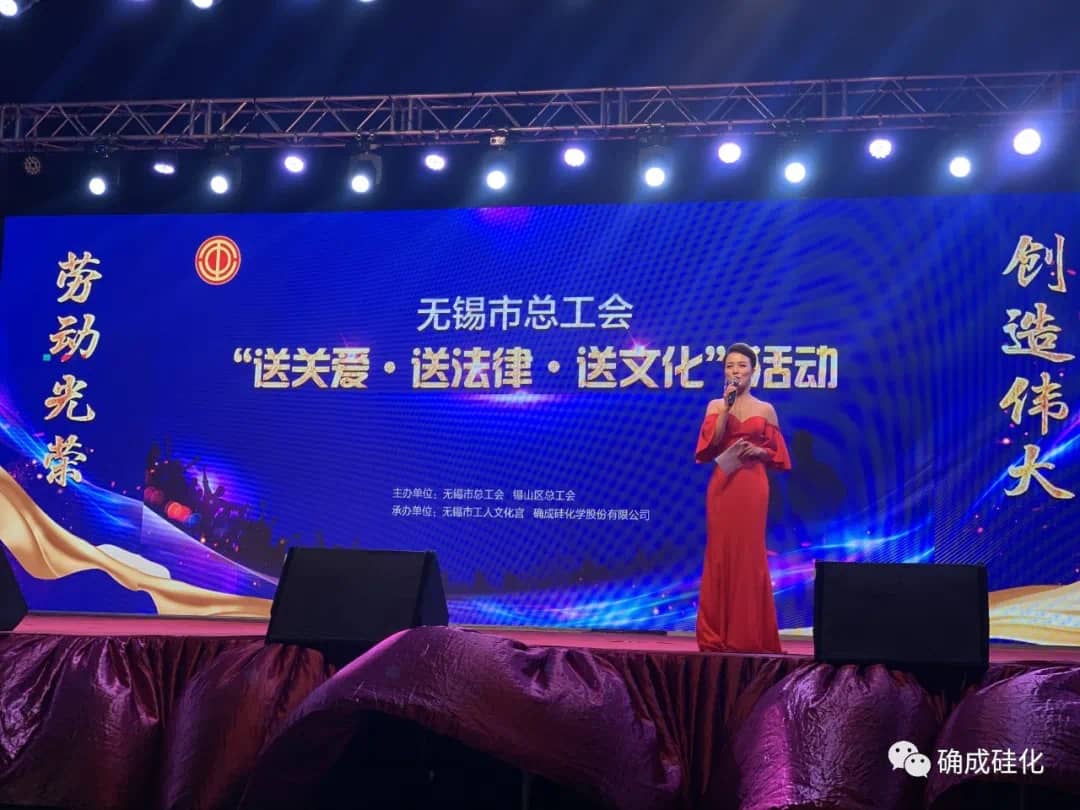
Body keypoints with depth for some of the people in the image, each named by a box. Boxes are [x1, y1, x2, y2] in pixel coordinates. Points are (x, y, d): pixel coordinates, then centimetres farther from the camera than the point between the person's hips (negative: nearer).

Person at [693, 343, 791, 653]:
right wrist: (726, 408, -11)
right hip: (722, 485, 1)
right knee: (720, 552, -1)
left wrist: (758, 451, -8)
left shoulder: (766, 410, 9)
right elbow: (710, 445, -7)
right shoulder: (715, 406, 9)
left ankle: (748, 635, 3)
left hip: (752, 486, -1)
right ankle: (716, 635, 4)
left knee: (749, 554, -3)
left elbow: (777, 454, 11)